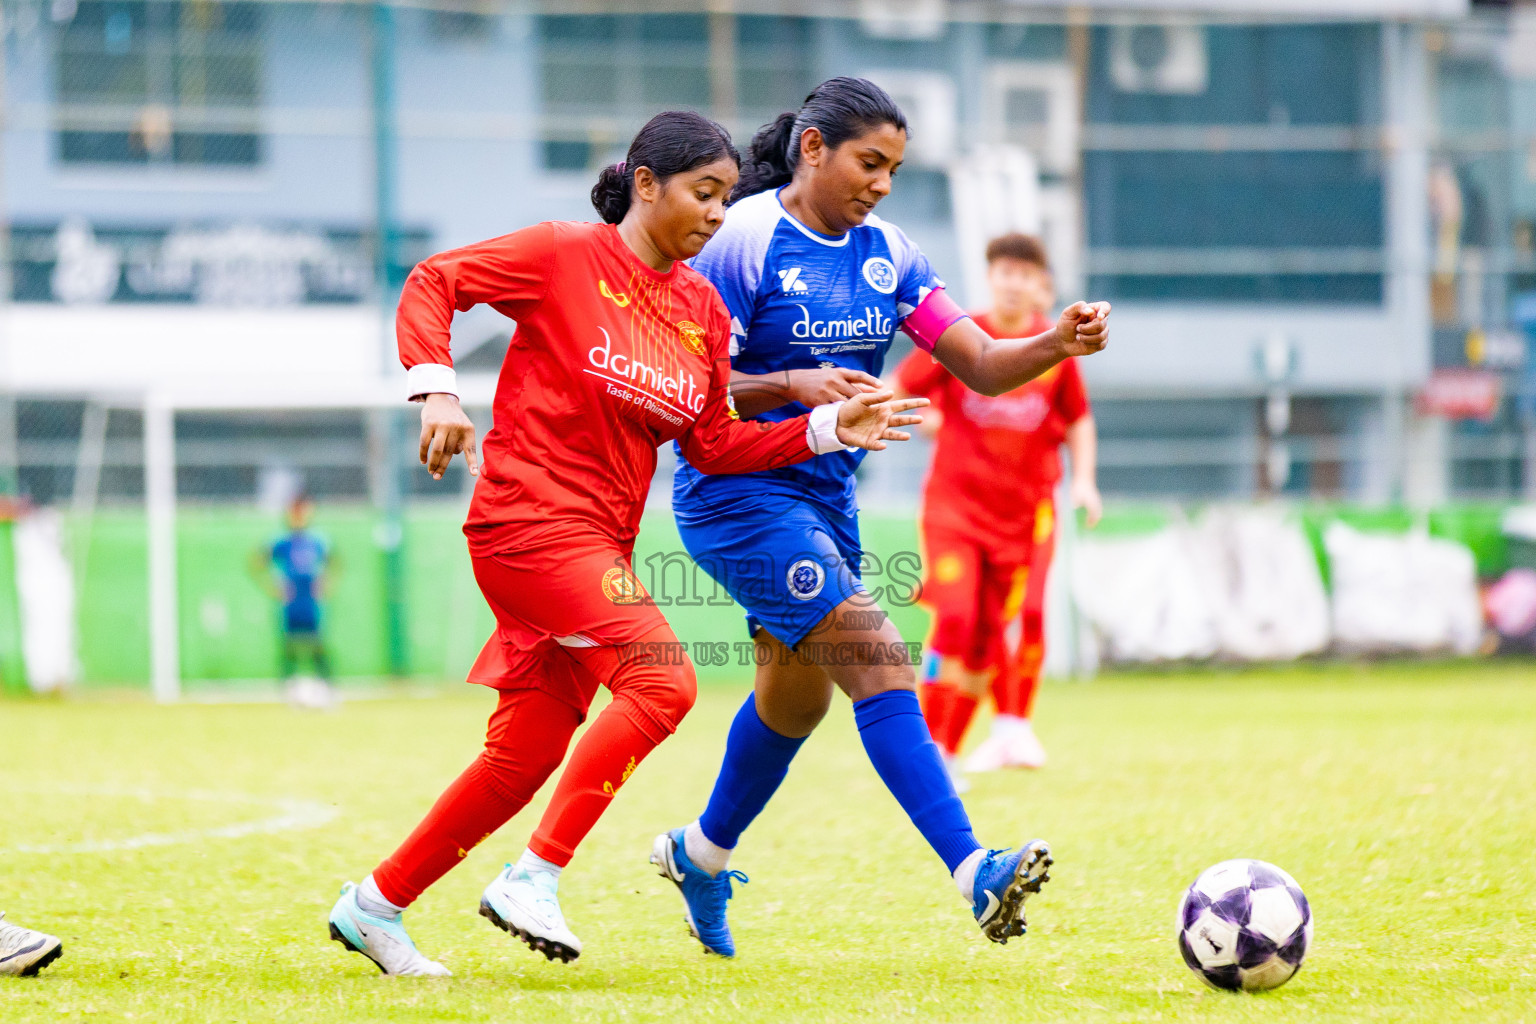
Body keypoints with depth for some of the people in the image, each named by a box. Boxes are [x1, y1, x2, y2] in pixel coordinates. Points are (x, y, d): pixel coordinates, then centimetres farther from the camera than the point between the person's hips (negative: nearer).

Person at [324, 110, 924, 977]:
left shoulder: (703, 310, 12)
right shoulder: (566, 256, -7)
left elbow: (712, 445, 14)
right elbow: (431, 284, -6)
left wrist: (828, 430, 3)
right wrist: (437, 389, -20)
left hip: (601, 546, 8)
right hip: (530, 523, -8)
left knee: (529, 754, 8)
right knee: (663, 681, -22)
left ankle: (375, 907, 21)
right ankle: (534, 879, -18)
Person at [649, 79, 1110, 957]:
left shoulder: (885, 252, 5)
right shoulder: (741, 243, -14)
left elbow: (981, 366, -1)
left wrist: (1058, 346, -20)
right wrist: (795, 386, -30)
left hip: (825, 495, 8)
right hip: (737, 493, -8)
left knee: (798, 697, 20)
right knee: (880, 662, -21)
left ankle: (702, 853, 43)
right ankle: (975, 874, -28)